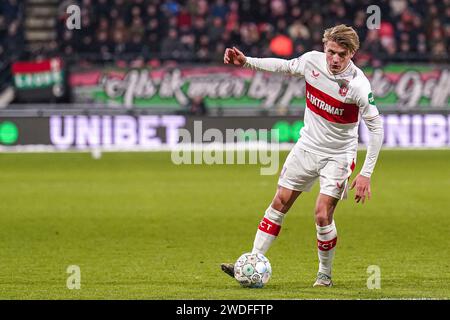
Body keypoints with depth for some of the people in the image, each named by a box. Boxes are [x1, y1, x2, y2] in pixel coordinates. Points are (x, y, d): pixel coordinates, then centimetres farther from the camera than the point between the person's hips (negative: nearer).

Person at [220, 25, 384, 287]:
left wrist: (366, 174, -22)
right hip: (308, 145, 5)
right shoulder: (312, 61, -12)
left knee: (322, 215, -12)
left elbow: (376, 127, -19)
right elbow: (285, 66, 11)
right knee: (280, 203, 5)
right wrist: (247, 62, 6)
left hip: (338, 155, -5)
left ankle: (325, 274, 10)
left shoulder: (358, 85, -25)